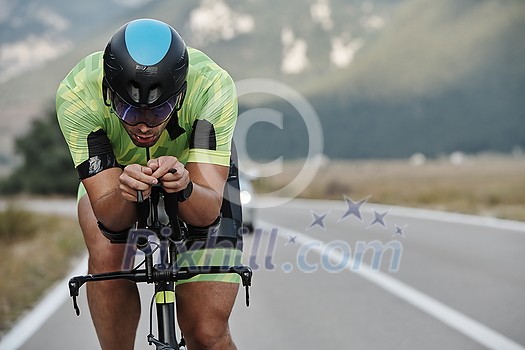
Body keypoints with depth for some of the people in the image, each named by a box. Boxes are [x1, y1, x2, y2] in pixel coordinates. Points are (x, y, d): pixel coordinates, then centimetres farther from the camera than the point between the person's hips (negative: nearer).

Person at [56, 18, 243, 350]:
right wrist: (125, 193, -56)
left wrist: (184, 187, -57)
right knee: (107, 252, -32)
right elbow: (109, 219, -35)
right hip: (112, 173, 1)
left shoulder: (213, 87, -36)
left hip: (195, 180, 0)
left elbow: (207, 212, -36)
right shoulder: (76, 95, -35)